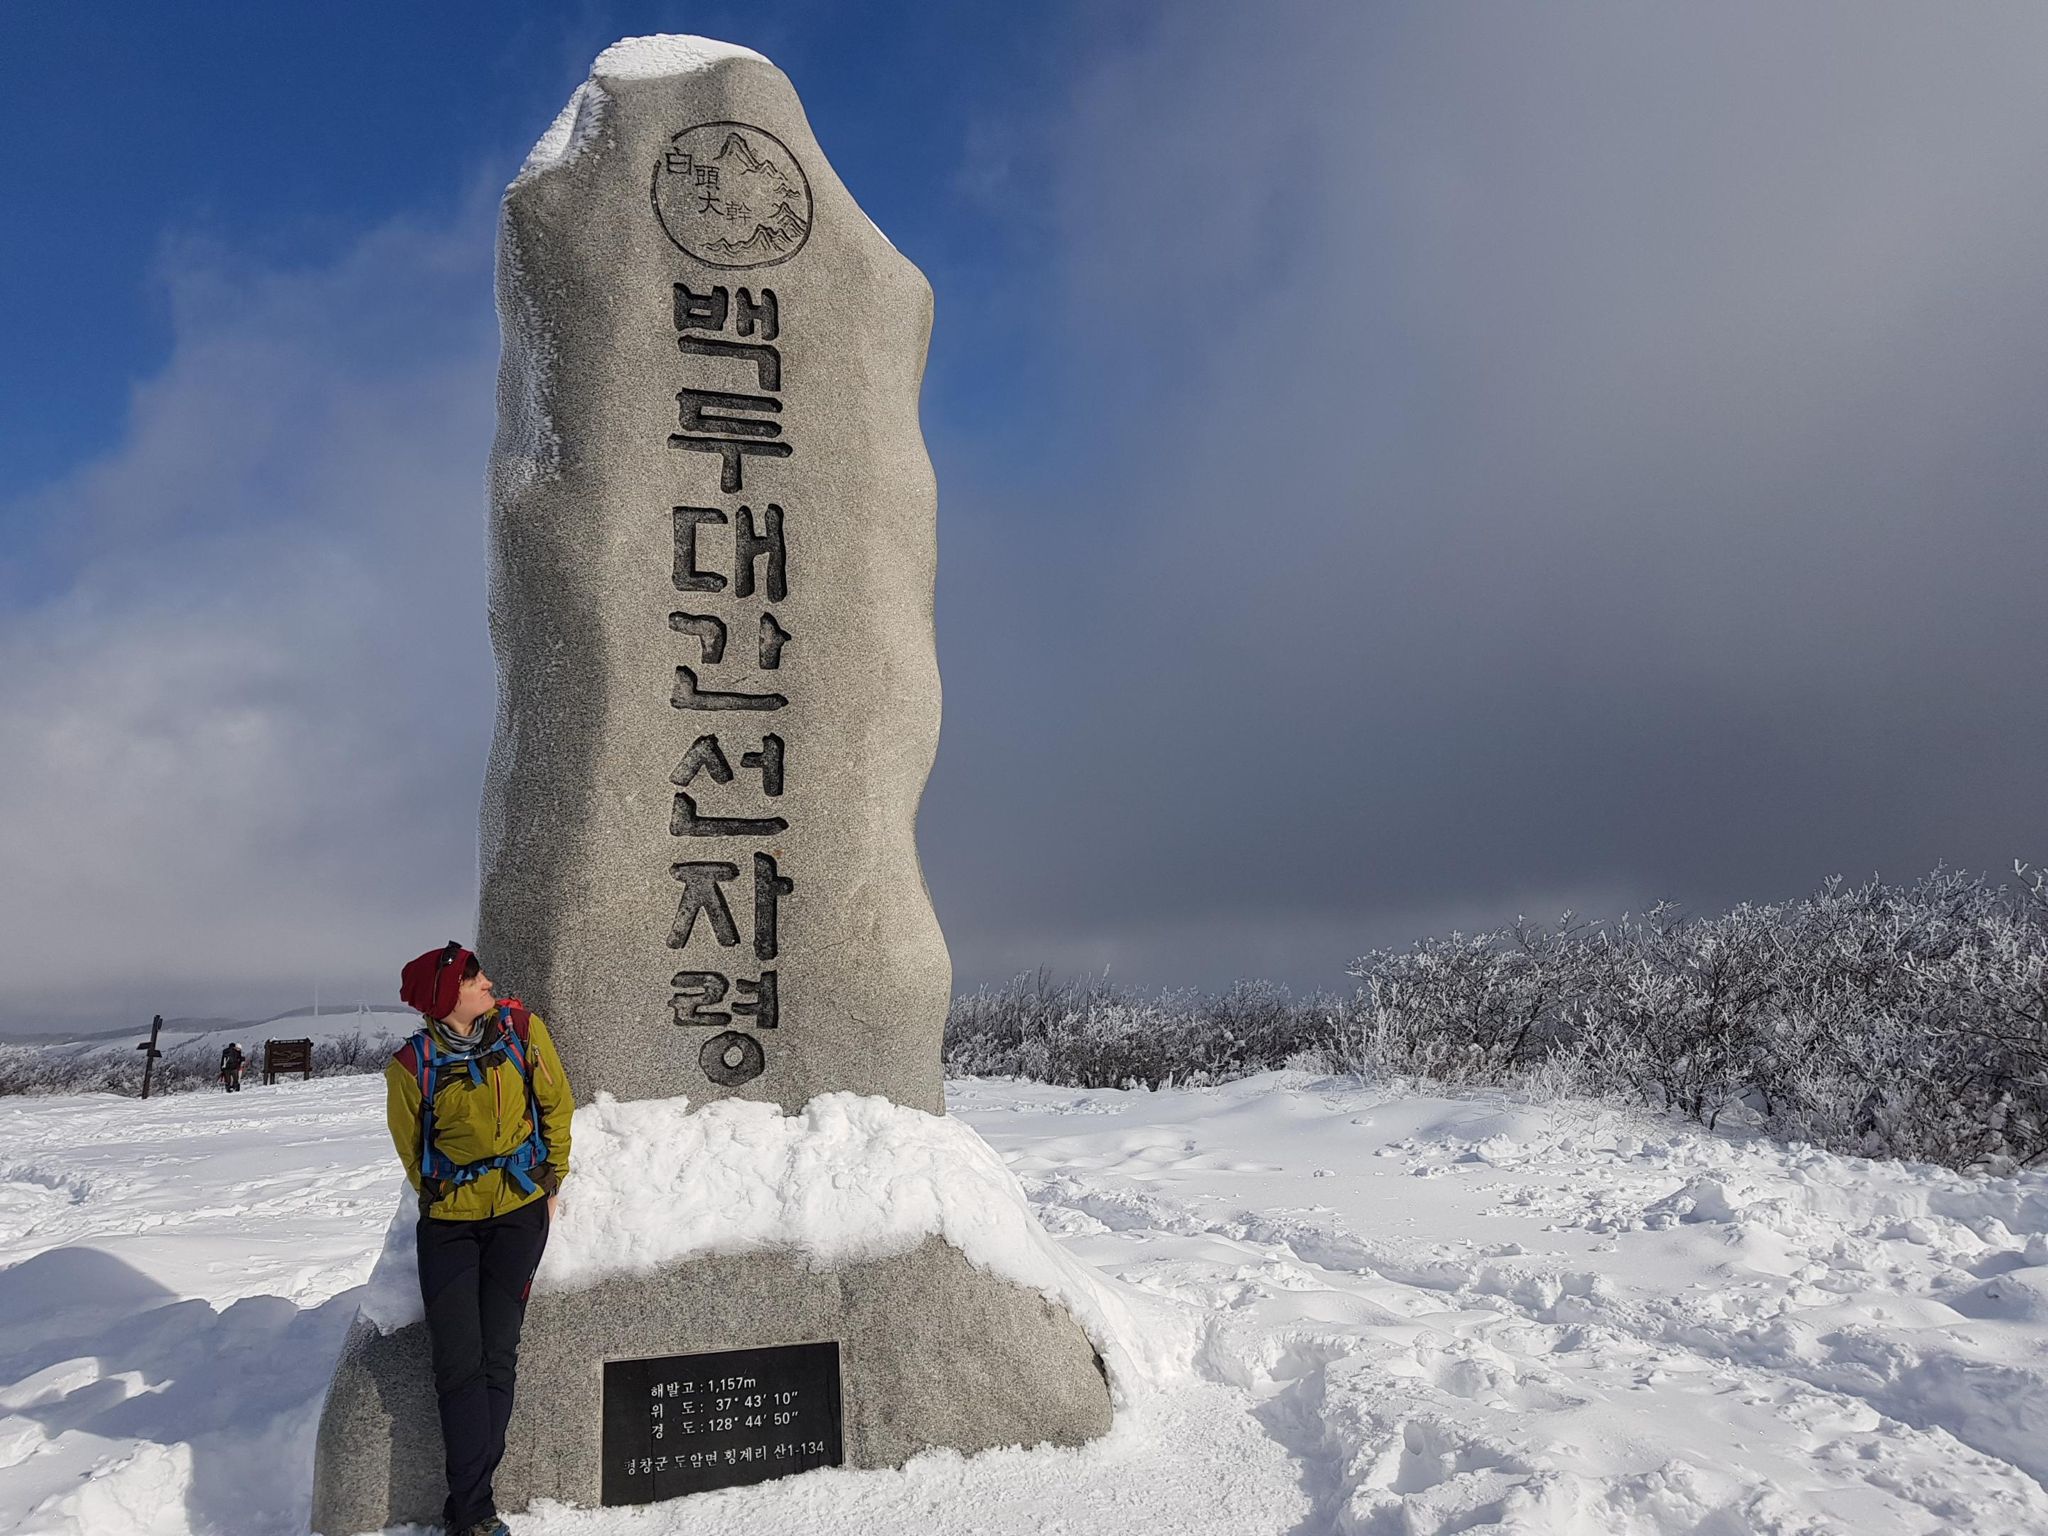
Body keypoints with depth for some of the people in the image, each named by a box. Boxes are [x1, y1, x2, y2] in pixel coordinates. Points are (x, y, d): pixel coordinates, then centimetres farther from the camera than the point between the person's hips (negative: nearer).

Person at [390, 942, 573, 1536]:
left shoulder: (520, 1028, -6)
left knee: (496, 1357, -3)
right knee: (458, 1363, -6)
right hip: (449, 1221, 0)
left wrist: (551, 1187, 5)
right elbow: (413, 1150, 7)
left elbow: (555, 1106, 5)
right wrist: (443, 1199, 5)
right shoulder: (411, 1066, -8)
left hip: (519, 1209, 1)